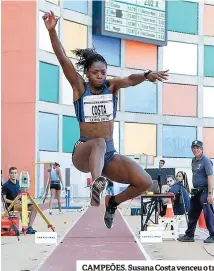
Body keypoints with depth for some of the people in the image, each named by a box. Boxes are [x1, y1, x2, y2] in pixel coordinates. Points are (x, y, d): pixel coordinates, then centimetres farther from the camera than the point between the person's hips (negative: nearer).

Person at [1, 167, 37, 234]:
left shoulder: (19, 183, 10)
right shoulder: (5, 185, -8)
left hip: (20, 203, 6)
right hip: (11, 205, -6)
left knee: (34, 207, -14)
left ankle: (29, 227, -13)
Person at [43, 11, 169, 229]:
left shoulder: (112, 87, 5)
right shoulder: (80, 87, 0)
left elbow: (130, 80, -16)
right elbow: (62, 58, -11)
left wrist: (147, 75, -39)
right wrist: (52, 31, -23)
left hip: (109, 155, 4)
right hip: (83, 153, -4)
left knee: (144, 182, -13)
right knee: (98, 143, -39)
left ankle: (112, 202, 15)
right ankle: (96, 185, -63)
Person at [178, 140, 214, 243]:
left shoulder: (205, 160, -11)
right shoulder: (193, 161, 14)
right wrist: (193, 190, 16)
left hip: (204, 190, -9)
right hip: (196, 191, 9)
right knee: (192, 213, 13)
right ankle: (189, 235, 21)